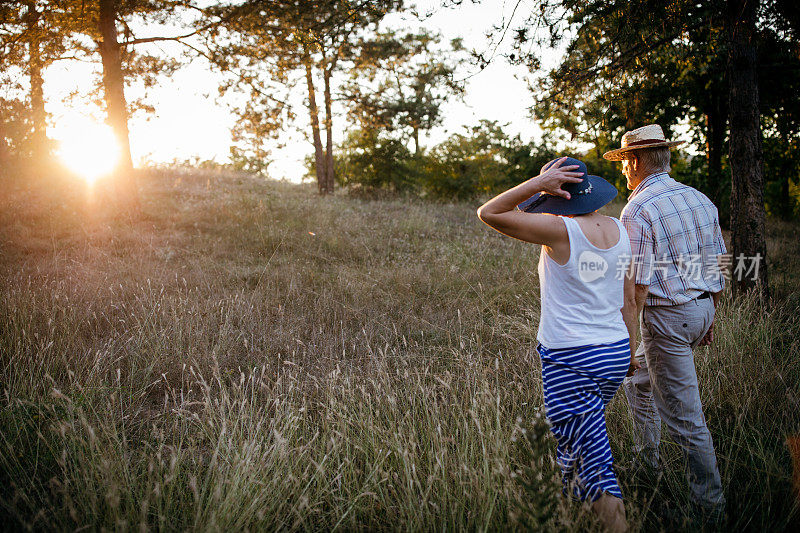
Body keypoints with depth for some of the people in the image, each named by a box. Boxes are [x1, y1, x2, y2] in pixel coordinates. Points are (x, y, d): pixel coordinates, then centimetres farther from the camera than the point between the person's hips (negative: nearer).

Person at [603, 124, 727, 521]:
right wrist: (709, 318, 21)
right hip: (702, 308, 9)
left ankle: (710, 503, 10)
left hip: (667, 316, -9)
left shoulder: (637, 211, -17)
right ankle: (645, 459, 38)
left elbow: (637, 286, -20)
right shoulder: (700, 200, 7)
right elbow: (717, 266, 12)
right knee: (637, 379, 26)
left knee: (683, 414, 1)